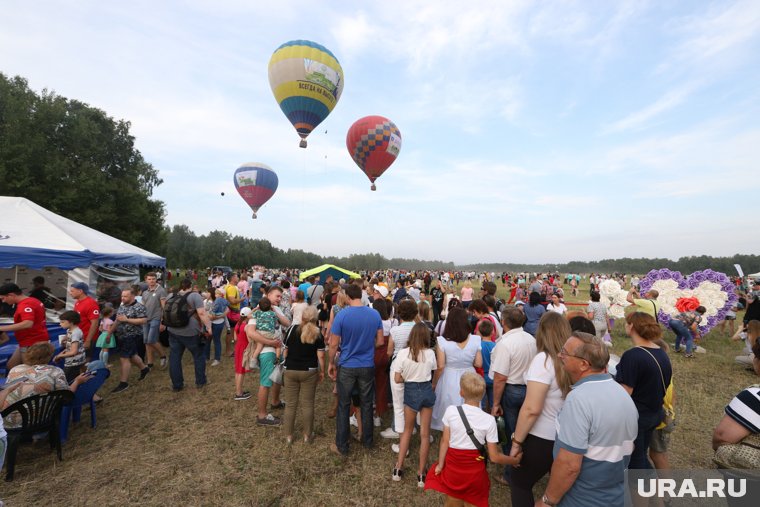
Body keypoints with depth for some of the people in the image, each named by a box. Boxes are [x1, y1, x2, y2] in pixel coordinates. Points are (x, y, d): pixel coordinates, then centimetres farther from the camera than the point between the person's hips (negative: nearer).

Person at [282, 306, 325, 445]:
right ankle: (307, 435, 18)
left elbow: (285, 351, 2)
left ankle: (288, 436, 20)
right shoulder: (318, 334, -7)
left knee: (290, 404, 11)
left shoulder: (292, 329, -4)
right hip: (309, 371, -1)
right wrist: (322, 371, 4)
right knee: (307, 404, 9)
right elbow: (320, 356, -8)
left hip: (290, 370, 1)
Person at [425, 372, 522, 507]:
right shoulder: (489, 420, -16)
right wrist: (515, 460, 7)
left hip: (452, 466, 1)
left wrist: (440, 464, 8)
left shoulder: (451, 411, -14)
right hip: (475, 471, -1)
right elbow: (494, 457, -10)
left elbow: (445, 441, -6)